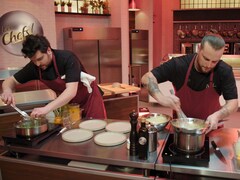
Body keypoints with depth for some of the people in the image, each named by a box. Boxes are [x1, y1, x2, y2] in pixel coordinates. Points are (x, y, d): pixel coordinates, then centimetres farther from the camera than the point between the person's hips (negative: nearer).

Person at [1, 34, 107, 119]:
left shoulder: (67, 59, -30)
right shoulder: (34, 66, -14)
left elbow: (71, 91, -39)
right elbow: (10, 81, -4)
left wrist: (46, 109, -50)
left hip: (88, 99, -4)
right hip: (67, 103, 4)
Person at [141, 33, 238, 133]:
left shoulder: (225, 71, -16)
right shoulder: (178, 64, -18)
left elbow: (233, 102, -11)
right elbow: (147, 78, -17)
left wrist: (217, 115, -31)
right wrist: (161, 98, -35)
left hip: (209, 127, 1)